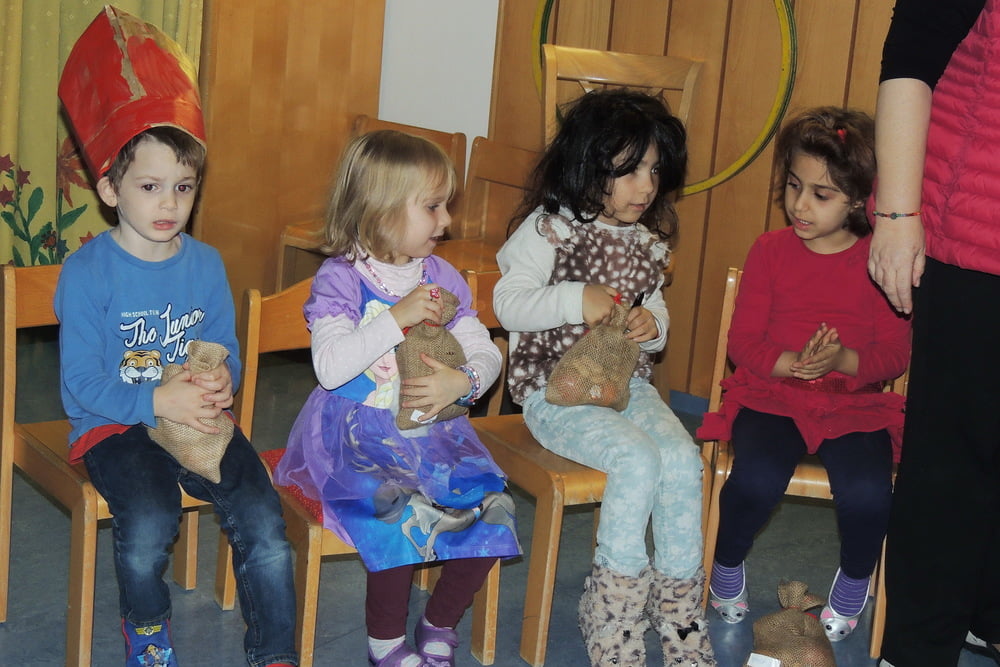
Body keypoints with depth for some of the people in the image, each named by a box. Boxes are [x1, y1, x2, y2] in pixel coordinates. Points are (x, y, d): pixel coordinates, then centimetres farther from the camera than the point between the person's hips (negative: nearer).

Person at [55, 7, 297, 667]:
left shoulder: (205, 264, 7)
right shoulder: (87, 272, -7)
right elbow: (81, 384, -11)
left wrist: (220, 384, -12)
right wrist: (159, 400, -24)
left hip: (196, 418, 4)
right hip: (114, 425, -4)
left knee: (263, 519, -19)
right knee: (150, 523, -30)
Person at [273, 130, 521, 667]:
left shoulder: (441, 277, 9)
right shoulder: (339, 279, -7)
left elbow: (484, 351, 7)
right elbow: (329, 366, -20)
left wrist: (462, 382, -16)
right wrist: (398, 318, -23)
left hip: (432, 430, 5)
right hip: (358, 435, -5)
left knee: (491, 509, -15)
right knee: (404, 512, -30)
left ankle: (440, 622, 11)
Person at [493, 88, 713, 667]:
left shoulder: (649, 242, 11)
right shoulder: (550, 228, -7)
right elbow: (509, 304, -11)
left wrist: (653, 325, -5)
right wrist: (576, 301, -24)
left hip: (627, 383, 6)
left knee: (683, 457, -20)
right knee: (638, 459, -28)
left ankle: (679, 599, -8)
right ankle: (617, 594, -12)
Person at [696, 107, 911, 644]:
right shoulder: (771, 249, 4)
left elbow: (896, 352, -1)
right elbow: (743, 339, 2)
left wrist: (843, 361, -20)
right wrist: (791, 364, -17)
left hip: (856, 404, 0)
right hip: (771, 396, 0)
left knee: (867, 493, -26)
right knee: (757, 479, -29)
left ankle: (854, 580, 11)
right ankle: (727, 567, 6)